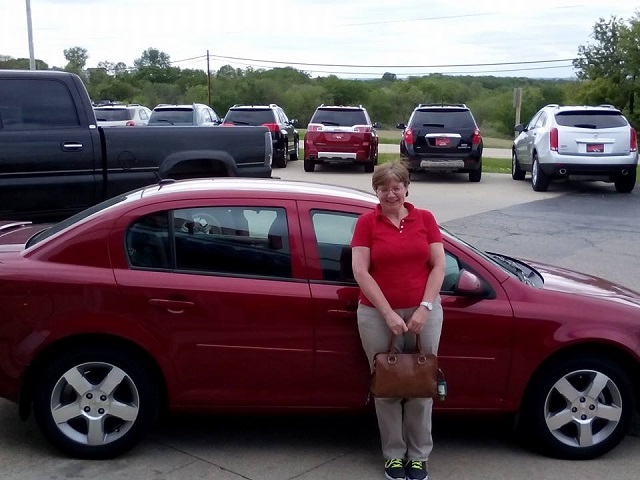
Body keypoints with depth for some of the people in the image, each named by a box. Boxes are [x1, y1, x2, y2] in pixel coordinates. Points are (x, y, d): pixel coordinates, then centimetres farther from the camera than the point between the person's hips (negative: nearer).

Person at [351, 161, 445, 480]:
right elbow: (360, 271, -8)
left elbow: (438, 265, 1)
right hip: (377, 315, -1)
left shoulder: (425, 219, 4)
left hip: (423, 312, 2)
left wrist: (424, 308, -10)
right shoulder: (367, 222, -2)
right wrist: (388, 313, -14)